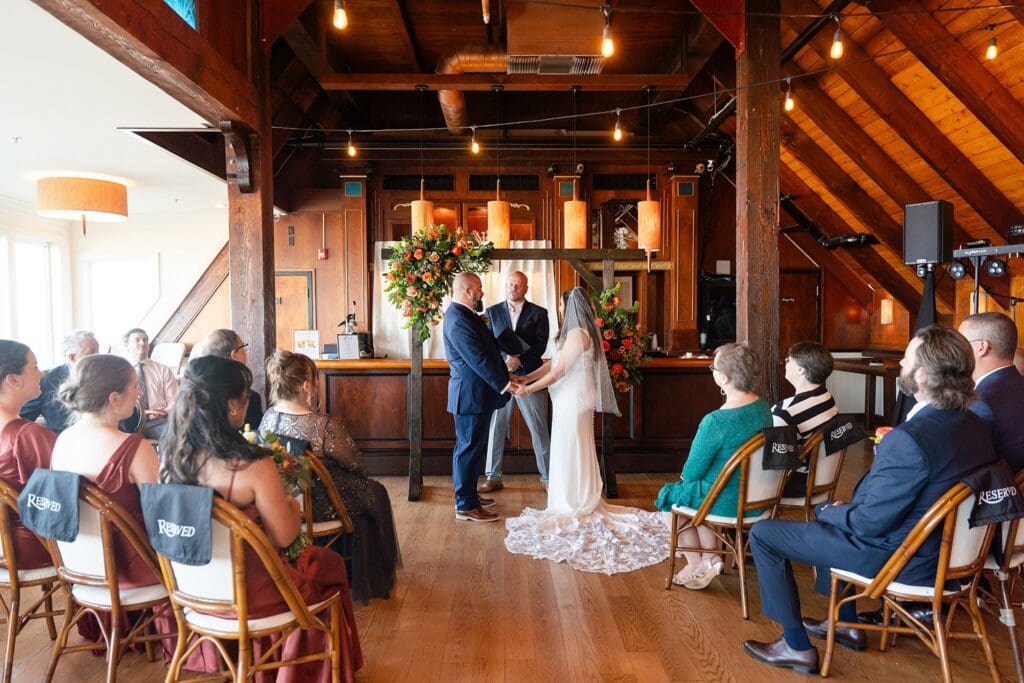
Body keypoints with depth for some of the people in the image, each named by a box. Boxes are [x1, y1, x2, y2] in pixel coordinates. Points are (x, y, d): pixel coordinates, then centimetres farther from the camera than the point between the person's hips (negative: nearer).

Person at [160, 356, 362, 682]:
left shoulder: (170, 455, -10)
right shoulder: (253, 465, -29)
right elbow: (284, 536, -18)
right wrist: (293, 506, 3)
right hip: (247, 591, -6)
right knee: (330, 562, 22)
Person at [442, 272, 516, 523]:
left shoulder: (463, 315, 13)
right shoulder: (459, 320, -21)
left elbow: (485, 350, 14)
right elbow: (478, 359, -23)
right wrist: (503, 384, -18)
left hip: (476, 393, 11)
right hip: (471, 395, -11)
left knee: (473, 447, 18)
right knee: (469, 448, -2)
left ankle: (468, 495, 31)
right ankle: (465, 506, 7)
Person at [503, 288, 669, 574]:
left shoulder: (577, 333, -18)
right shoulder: (578, 332, 13)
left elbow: (558, 371, -18)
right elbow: (552, 363, 13)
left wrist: (528, 389, -10)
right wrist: (525, 378, 8)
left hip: (574, 402, -9)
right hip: (570, 401, 9)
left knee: (572, 454, -1)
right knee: (571, 454, 15)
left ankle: (576, 508, 9)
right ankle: (578, 505, 24)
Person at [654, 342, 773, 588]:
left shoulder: (716, 421, -31)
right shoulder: (764, 408, -6)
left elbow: (691, 472, -19)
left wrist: (686, 476, 5)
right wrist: (691, 475, 16)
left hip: (727, 503, -7)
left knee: (670, 495, 20)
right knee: (696, 490, 29)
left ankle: (697, 568, 26)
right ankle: (710, 557, 23)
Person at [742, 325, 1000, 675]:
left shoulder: (908, 439, -33)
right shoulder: (976, 426, -5)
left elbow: (871, 523, -25)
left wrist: (829, 511, -4)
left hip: (897, 559, -9)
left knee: (763, 533, 0)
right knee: (832, 515, 33)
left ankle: (797, 646, 12)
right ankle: (846, 624, 39)